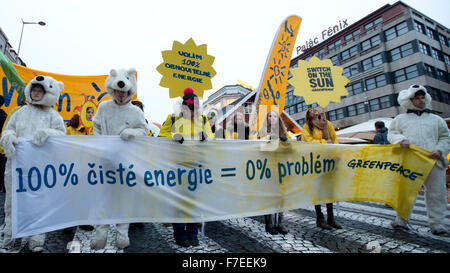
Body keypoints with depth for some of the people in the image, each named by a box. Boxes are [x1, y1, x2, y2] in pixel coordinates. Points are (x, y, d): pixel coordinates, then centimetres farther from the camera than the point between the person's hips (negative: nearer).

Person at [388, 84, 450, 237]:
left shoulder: (436, 119, 22)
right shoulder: (400, 119, 19)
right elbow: (392, 133, 11)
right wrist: (401, 140, -11)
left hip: (433, 161, 2)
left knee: (436, 193, 0)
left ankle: (437, 224, 10)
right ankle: (401, 220, 10)